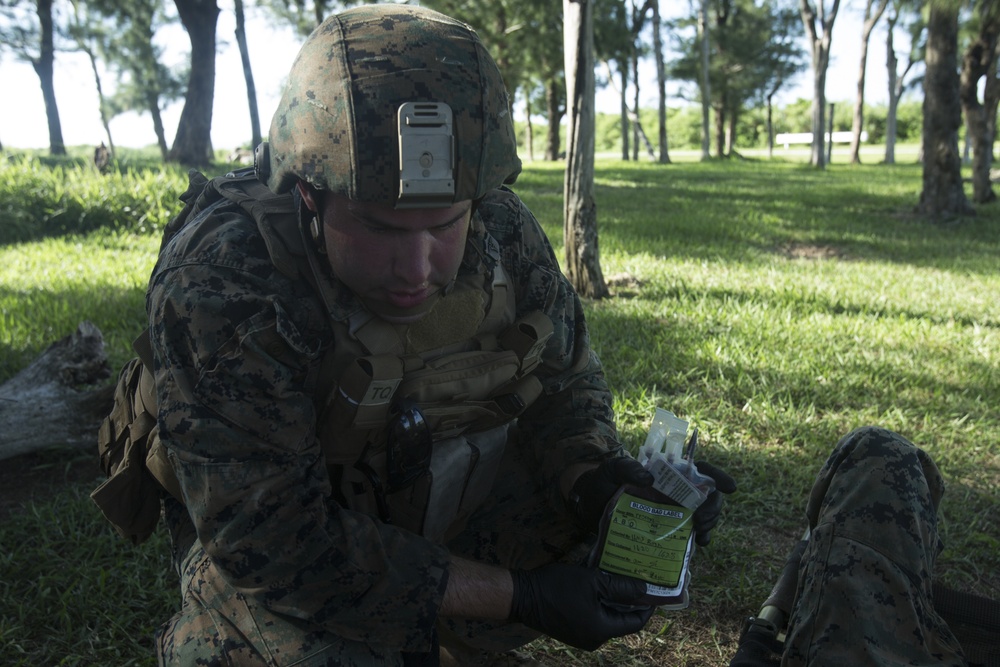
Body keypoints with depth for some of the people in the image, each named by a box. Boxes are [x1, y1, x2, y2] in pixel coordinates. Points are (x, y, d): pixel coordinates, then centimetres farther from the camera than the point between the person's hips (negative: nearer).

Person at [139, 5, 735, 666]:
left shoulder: (504, 229, -17)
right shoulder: (216, 286, -32)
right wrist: (519, 595, -32)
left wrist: (596, 475, -27)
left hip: (457, 493, 5)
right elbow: (275, 540, -32)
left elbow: (565, 384, -4)